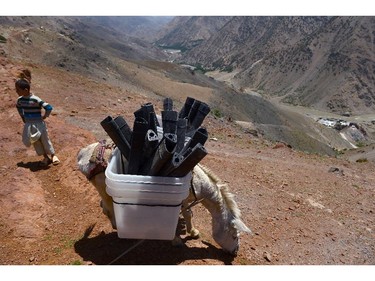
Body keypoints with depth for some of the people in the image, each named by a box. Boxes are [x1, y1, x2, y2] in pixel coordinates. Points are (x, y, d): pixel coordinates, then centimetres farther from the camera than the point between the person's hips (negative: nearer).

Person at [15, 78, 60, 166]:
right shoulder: (20, 99, -1)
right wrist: (23, 117, 17)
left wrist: (44, 116, -13)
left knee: (45, 140, 5)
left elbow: (49, 107, -26)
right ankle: (46, 158, 21)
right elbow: (18, 107, 24)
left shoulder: (35, 99, -23)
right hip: (28, 125, 6)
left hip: (39, 124, -6)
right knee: (35, 142, 10)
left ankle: (53, 156, 20)